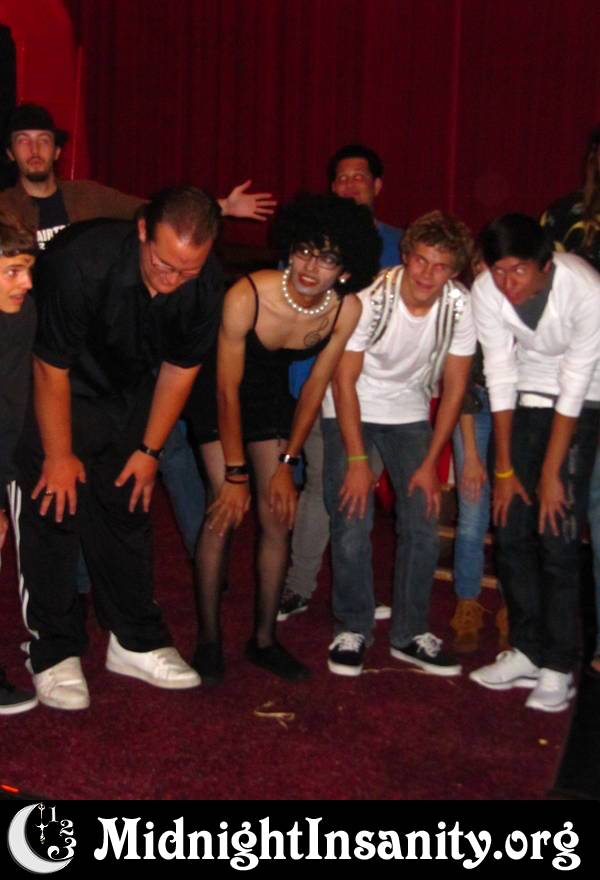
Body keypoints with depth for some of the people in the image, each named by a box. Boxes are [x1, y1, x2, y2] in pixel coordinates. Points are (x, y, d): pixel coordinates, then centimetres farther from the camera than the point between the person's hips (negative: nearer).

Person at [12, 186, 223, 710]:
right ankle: (55, 654, 7)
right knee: (54, 513, -5)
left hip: (129, 399, 4)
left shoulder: (206, 284, -20)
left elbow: (180, 367, -4)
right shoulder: (82, 265, -34)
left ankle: (136, 644, 20)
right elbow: (51, 369, -22)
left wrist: (149, 451, 1)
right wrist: (59, 455, -13)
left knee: (128, 515, 8)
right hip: (57, 398, -4)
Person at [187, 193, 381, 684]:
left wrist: (286, 463, -6)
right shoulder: (246, 296, -31)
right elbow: (227, 390, -23)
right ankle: (209, 639, -1)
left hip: (273, 394, 4)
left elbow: (316, 387, -7)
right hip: (219, 397, -4)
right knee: (226, 511, -14)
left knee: (280, 515, -1)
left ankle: (264, 638, 13)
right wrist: (235, 474, -19)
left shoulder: (347, 309, -19)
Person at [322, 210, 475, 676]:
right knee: (353, 523, -11)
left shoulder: (459, 305, -16)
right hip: (350, 411, -3)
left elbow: (454, 386, -7)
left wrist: (430, 463, -9)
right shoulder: (370, 300, -26)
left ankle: (410, 633, 11)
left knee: (423, 525, -4)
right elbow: (344, 380, -19)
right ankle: (352, 630, 7)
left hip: (409, 414, 3)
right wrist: (357, 460, -20)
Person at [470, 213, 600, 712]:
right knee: (511, 529, 2)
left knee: (558, 537, -9)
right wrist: (504, 469, -7)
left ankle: (558, 668, 3)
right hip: (524, 401, 4)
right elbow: (500, 377, -11)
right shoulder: (486, 293, -18)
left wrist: (551, 473, -18)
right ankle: (527, 651, 16)